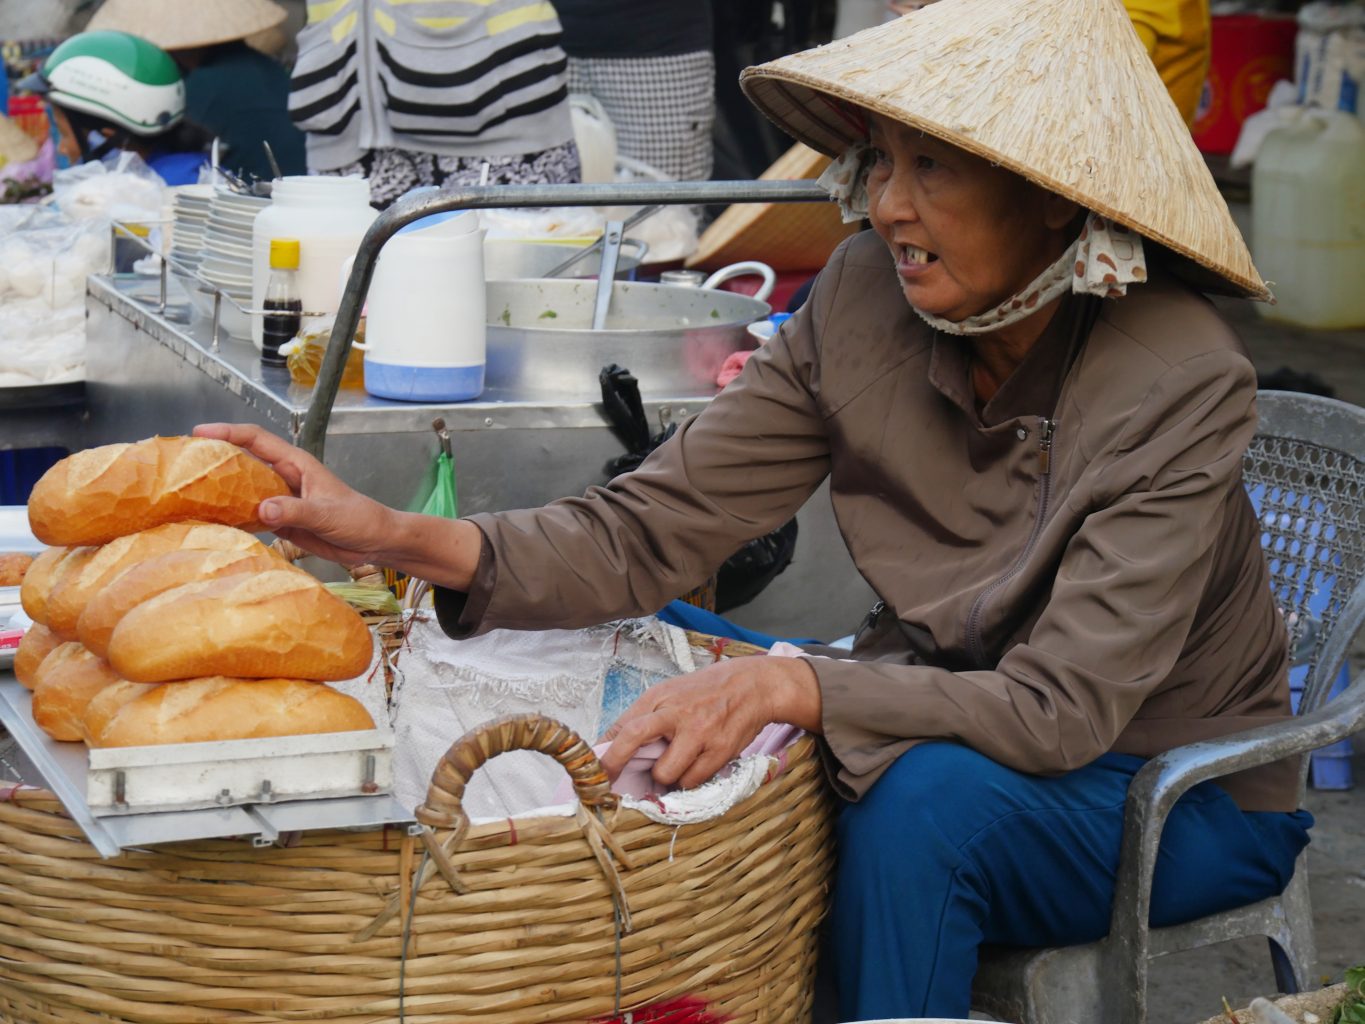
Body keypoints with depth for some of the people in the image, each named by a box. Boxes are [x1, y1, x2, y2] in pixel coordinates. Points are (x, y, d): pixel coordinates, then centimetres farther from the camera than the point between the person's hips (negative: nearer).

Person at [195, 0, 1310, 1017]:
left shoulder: (1181, 384, -25)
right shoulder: (865, 301, -10)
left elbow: (1060, 710, -29)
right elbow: (650, 532, -13)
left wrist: (786, 685, -42)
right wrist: (395, 536, -27)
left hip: (1189, 802, -4)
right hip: (942, 740, 5)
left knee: (921, 795, -33)